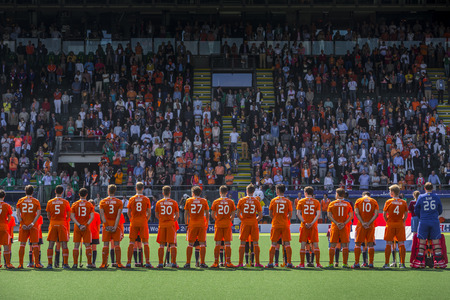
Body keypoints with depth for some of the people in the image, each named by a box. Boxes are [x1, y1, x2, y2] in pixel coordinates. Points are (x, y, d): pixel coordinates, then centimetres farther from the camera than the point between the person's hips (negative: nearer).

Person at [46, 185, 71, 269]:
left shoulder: (50, 202, 3)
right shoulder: (65, 202, -1)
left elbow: (48, 216, 7)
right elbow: (68, 216, 2)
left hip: (53, 224, 1)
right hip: (62, 224, -1)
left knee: (51, 245, 3)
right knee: (64, 245, 0)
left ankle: (50, 264, -2)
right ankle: (65, 264, -5)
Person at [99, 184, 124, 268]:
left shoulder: (103, 202, 0)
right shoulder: (119, 202, 0)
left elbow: (102, 215, -7)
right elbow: (118, 215, -8)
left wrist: (106, 226, -9)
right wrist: (115, 226, -11)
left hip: (106, 225, 0)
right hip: (115, 225, 0)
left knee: (106, 245, 2)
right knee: (117, 245, 2)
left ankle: (104, 264, 0)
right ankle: (118, 263, -2)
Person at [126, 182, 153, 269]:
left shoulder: (132, 199, 1)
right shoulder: (146, 199, -1)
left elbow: (128, 212, 2)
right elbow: (149, 212, -2)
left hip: (134, 222, 1)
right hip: (143, 222, -1)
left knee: (131, 242, 4)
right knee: (145, 243, 2)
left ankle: (129, 262, 0)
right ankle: (147, 262, -3)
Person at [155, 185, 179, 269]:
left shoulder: (158, 203, 1)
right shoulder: (174, 202, -1)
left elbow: (156, 214, 8)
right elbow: (177, 215, 1)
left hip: (162, 224, 1)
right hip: (171, 224, -1)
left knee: (161, 245, 5)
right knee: (172, 244, 2)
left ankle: (160, 263, 2)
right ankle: (174, 263, -2)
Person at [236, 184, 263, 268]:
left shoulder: (241, 200, -1)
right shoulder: (256, 201, 0)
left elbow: (237, 213, -2)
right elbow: (260, 215, -1)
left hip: (245, 223, 0)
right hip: (254, 223, 0)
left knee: (242, 243, 3)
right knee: (255, 243, 5)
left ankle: (240, 263, 0)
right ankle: (257, 263, 3)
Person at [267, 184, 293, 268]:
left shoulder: (273, 200, -1)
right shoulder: (288, 201, 0)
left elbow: (270, 214, 2)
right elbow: (290, 215, -1)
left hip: (275, 224, 0)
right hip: (285, 225, 0)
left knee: (273, 244, 5)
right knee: (287, 244, 3)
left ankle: (270, 263, 3)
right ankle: (289, 263, -1)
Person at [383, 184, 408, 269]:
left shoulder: (389, 202, -4)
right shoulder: (403, 202, 2)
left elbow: (384, 214, -4)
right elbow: (406, 214, 2)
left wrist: (387, 221, 8)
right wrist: (402, 222, 11)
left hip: (390, 224, -2)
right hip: (400, 225, 2)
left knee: (389, 244, 2)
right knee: (401, 243, 4)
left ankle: (386, 264, 0)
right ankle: (402, 263, 1)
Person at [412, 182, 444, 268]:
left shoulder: (421, 197, -1)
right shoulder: (436, 197, 2)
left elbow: (416, 210, 7)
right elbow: (440, 210, 12)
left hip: (423, 222, -1)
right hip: (435, 222, 1)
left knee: (422, 242, 3)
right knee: (436, 242, 3)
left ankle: (420, 262, 2)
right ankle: (439, 261, 1)